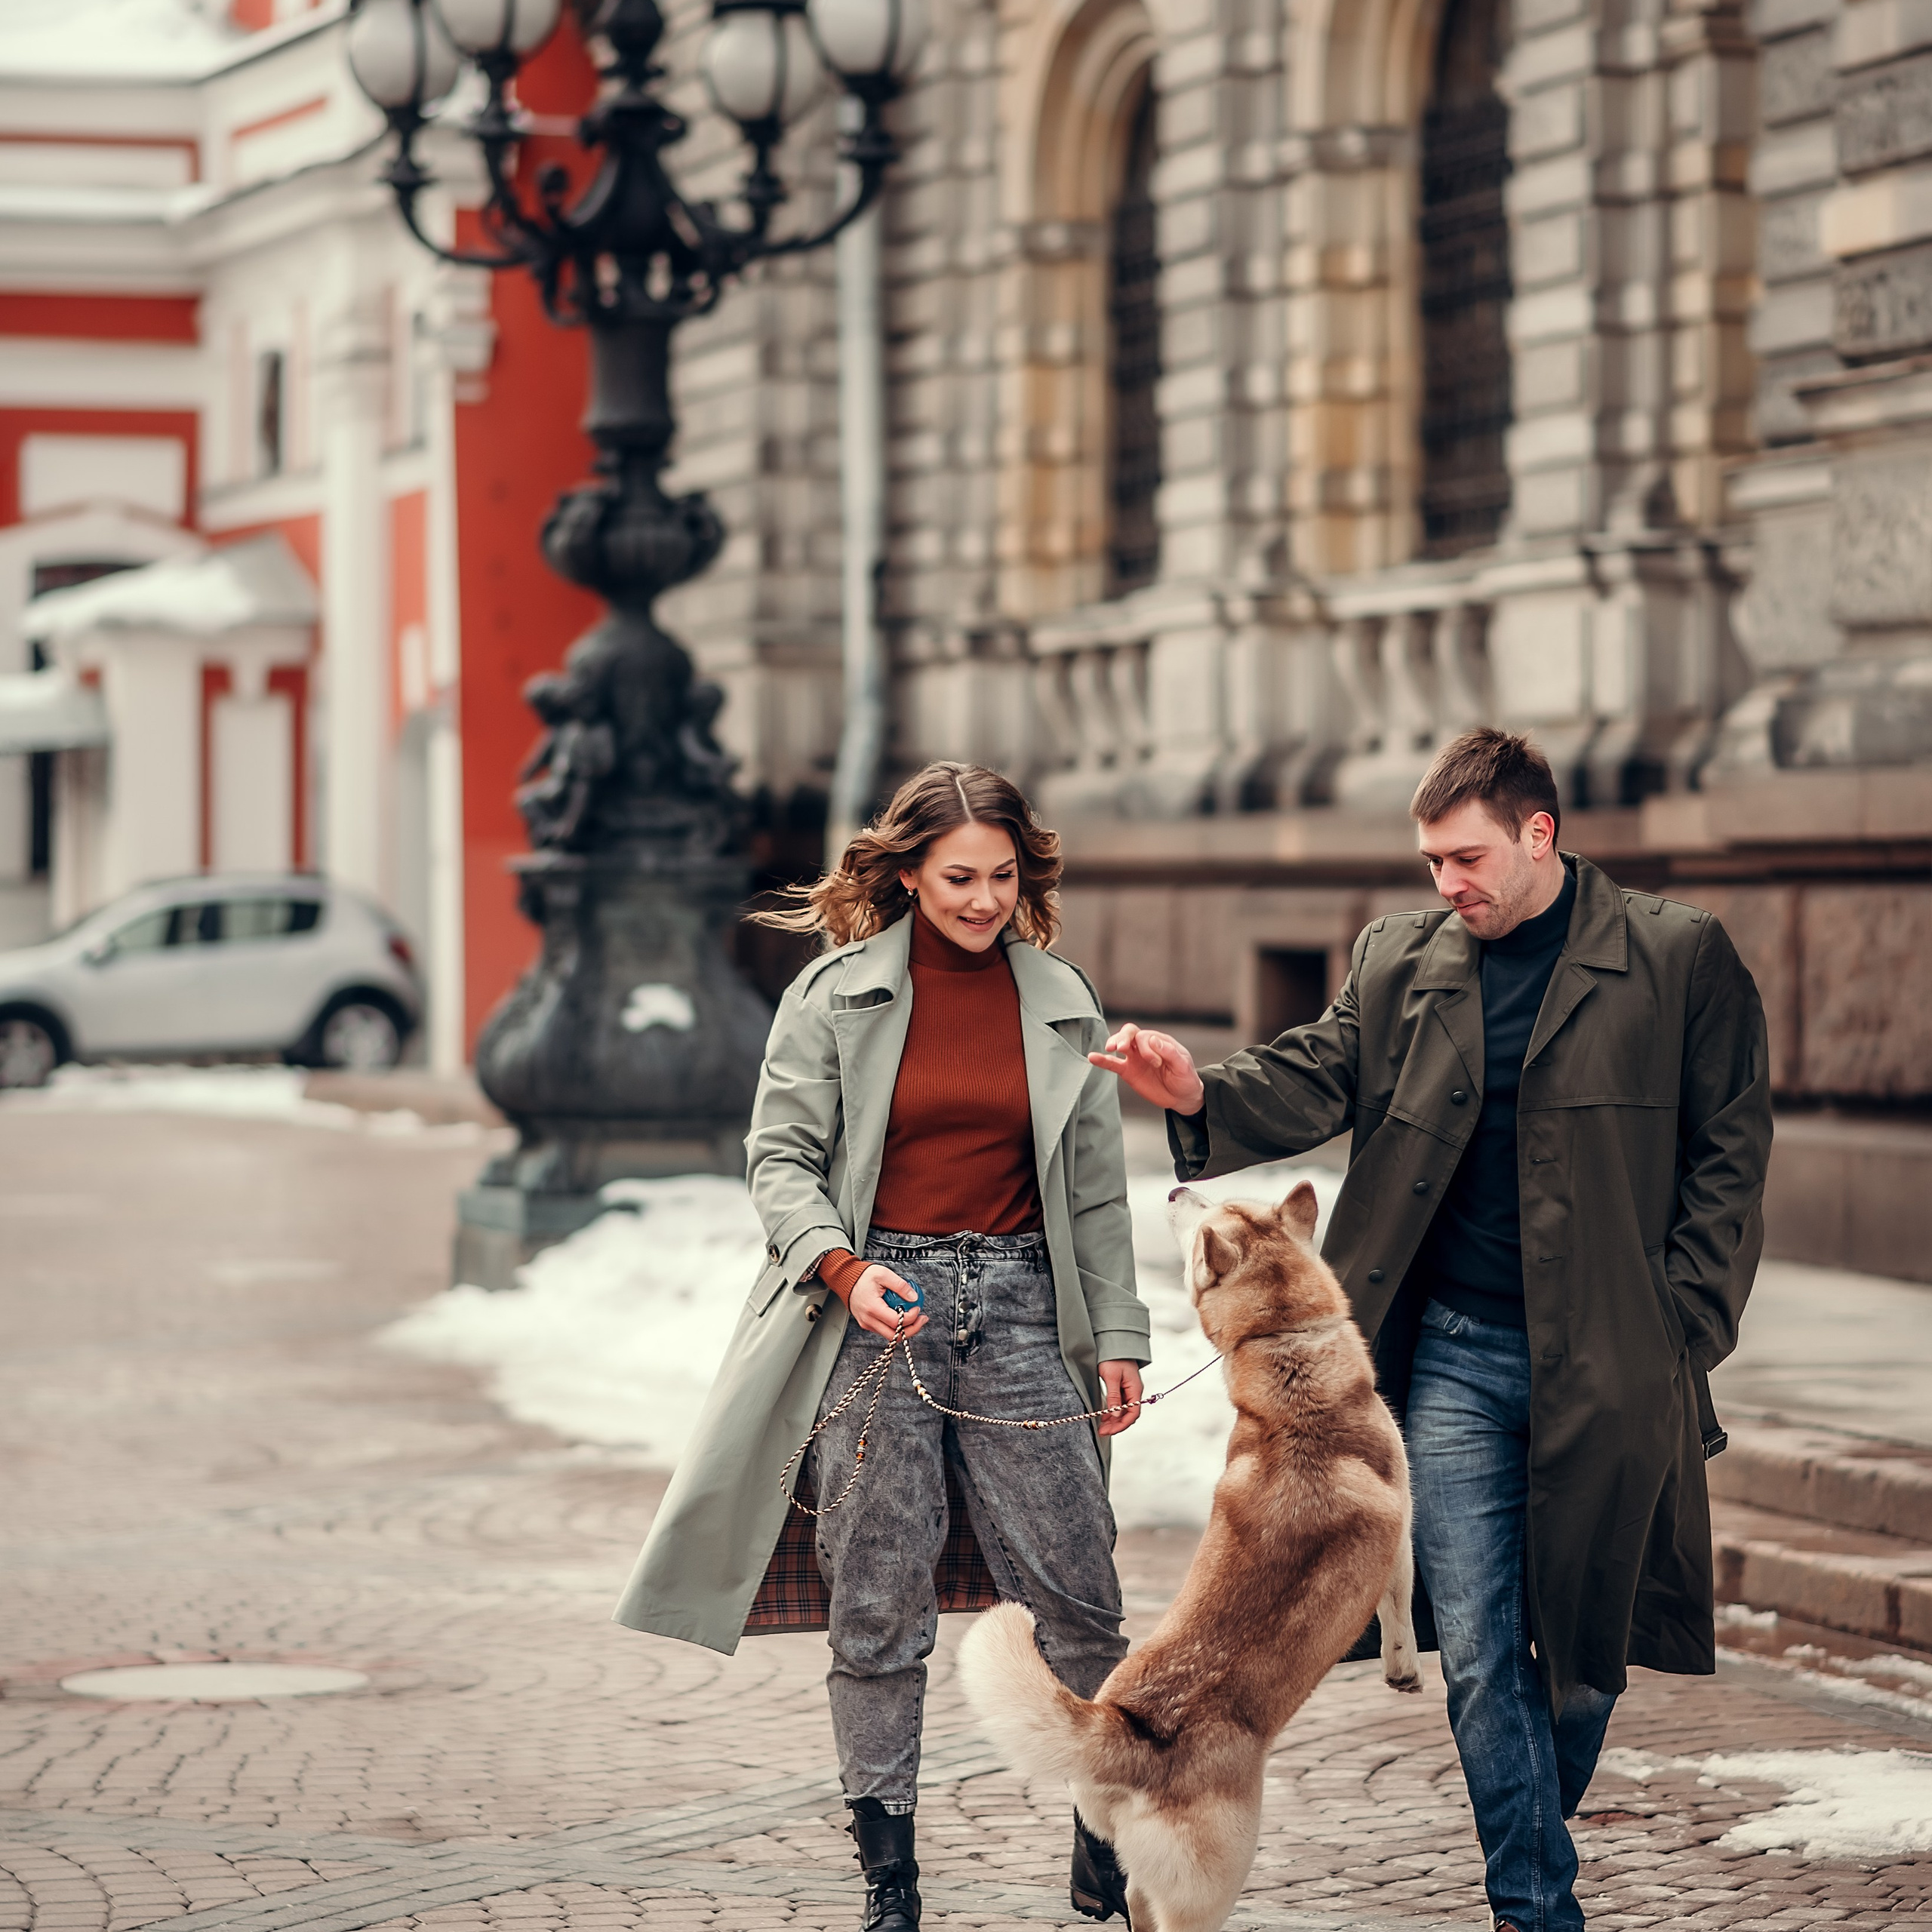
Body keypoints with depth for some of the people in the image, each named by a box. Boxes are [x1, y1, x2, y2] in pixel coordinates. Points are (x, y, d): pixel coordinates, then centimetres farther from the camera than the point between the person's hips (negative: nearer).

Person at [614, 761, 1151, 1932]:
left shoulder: (1063, 1002, 9)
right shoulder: (836, 994, 1)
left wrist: (1119, 1334, 7)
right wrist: (845, 1267, -16)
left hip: (1018, 1303, 2)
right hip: (880, 1306, -2)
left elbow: (1096, 1187, 13)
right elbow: (781, 1155, 0)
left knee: (1077, 1592, -2)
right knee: (879, 1604, -1)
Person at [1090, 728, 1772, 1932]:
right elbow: (1315, 1083, 0)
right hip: (1452, 1359, 2)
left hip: (1609, 1369, -2)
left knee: (1588, 1647, 8)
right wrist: (1197, 1091, -21)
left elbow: (1728, 1158, -1)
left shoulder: (1679, 960, -1)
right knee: (1480, 1653, -1)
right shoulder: (1400, 963, 8)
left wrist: (1678, 1338, -7)